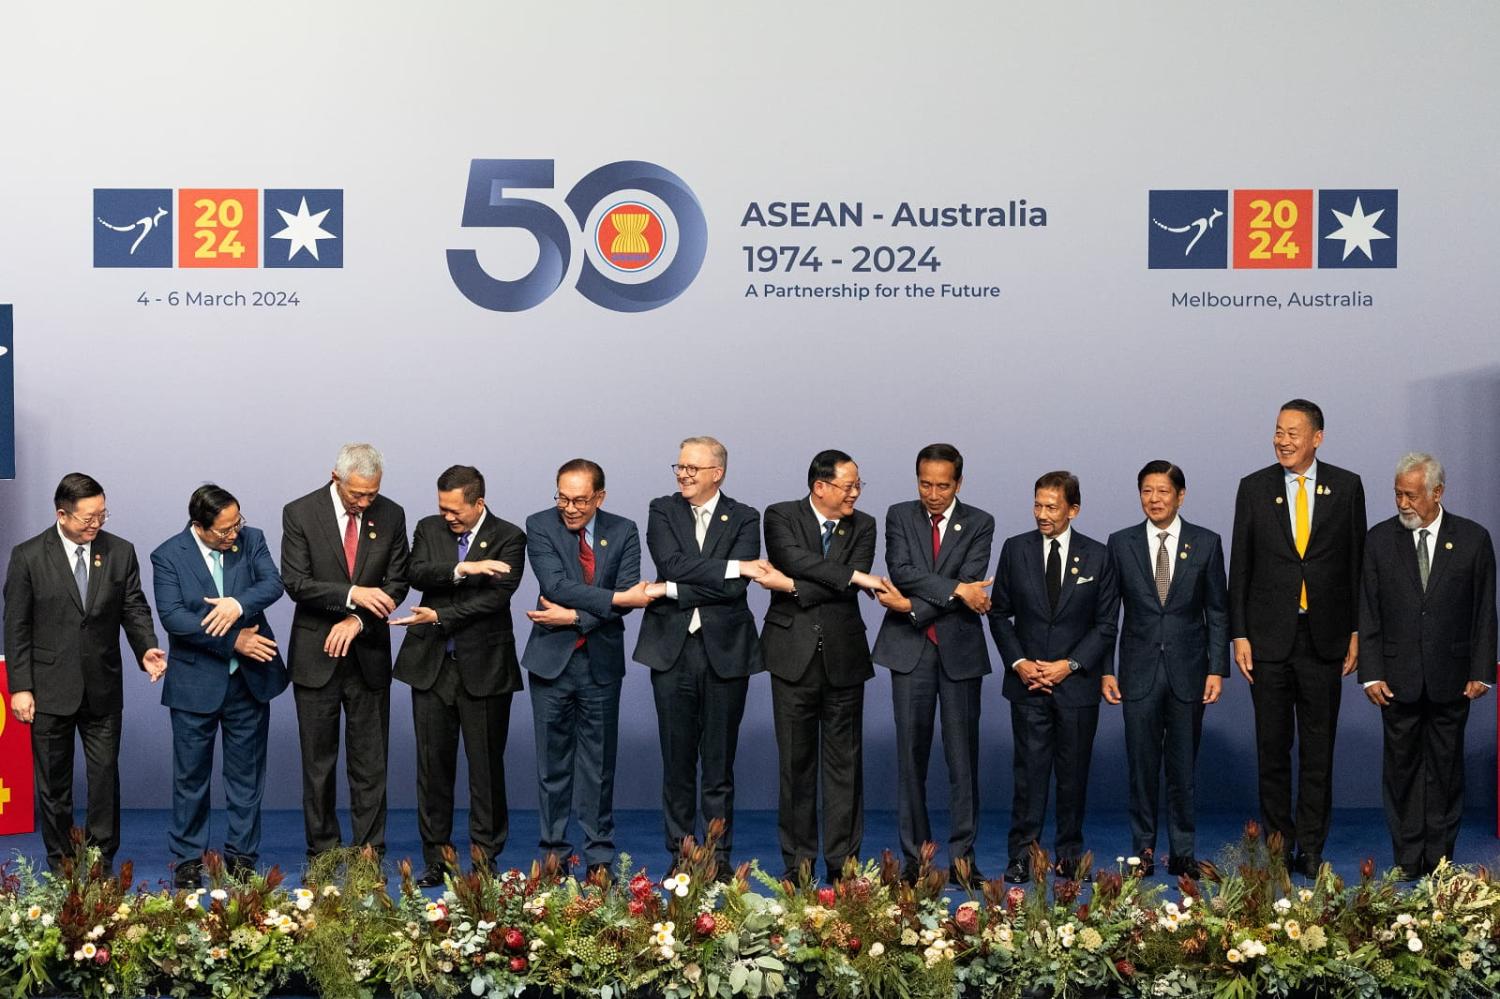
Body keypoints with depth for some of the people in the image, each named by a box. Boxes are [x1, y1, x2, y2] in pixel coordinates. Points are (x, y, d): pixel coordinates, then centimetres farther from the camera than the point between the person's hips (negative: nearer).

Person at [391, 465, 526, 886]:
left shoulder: (508, 539, -4)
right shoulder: (429, 529, 8)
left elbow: (496, 596, -15)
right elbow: (415, 573, -9)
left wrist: (439, 617, -18)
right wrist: (463, 569, -23)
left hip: (484, 667, -3)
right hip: (431, 664, 3)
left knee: (486, 765, 2)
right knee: (433, 764, 6)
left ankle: (485, 858, 12)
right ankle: (435, 860, 13)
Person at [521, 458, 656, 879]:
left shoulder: (623, 532, 1)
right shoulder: (539, 526, -4)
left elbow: (627, 597, -9)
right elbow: (557, 586, -17)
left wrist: (575, 616, -17)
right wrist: (615, 599, -21)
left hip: (601, 660, 1)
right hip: (551, 658, -1)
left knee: (599, 761, 5)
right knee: (552, 761, 5)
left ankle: (599, 858, 11)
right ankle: (554, 852, 13)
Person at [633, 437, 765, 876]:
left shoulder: (744, 519, 3)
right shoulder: (662, 511, 7)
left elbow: (737, 588, -11)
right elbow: (672, 564, -11)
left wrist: (672, 591, -13)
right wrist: (732, 566, -16)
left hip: (725, 651, -1)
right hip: (672, 648, 1)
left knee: (720, 761, 4)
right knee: (677, 759, 4)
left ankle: (719, 854, 11)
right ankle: (680, 852, 13)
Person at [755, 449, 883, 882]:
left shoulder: (863, 526, 6)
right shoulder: (781, 517, 1)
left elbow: (849, 590, -8)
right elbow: (795, 559, -18)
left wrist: (792, 586, -13)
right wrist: (854, 575, -19)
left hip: (843, 655, 2)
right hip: (795, 653, -2)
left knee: (845, 760, 3)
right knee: (796, 760, 3)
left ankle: (843, 859, 10)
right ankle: (798, 859, 10)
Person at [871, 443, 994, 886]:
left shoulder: (979, 524, 4)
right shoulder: (899, 516, 7)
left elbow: (971, 582, -9)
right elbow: (901, 572, -8)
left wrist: (913, 606, -15)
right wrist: (955, 589, -17)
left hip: (960, 649, 0)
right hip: (910, 649, 1)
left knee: (963, 755, 0)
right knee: (911, 754, 1)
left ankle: (962, 857, 4)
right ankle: (915, 857, 6)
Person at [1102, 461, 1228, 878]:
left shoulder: (1206, 543, 3)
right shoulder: (1121, 544, 3)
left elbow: (1218, 612, 4)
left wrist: (1217, 669, -3)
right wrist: (1105, 670, 0)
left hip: (1187, 671, 0)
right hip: (1139, 671, 0)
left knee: (1183, 766, 5)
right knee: (1142, 765, 3)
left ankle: (1182, 852, 11)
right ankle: (1143, 850, 12)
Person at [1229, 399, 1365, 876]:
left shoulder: (1346, 487, 2)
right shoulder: (1254, 488, 3)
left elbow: (1356, 562, 5)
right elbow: (1240, 566, 4)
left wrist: (1356, 631, 1)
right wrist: (1239, 634, -1)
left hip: (1323, 638, 0)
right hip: (1269, 639, 0)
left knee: (1318, 749, 4)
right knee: (1272, 747, 6)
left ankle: (1311, 849, 10)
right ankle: (1278, 844, 15)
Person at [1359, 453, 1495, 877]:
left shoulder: (1473, 539, 1)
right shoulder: (1380, 540, 2)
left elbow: (1484, 613, 2)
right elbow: (1367, 613, 2)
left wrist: (1481, 671, -3)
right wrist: (1371, 673, -4)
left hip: (1451, 679, -1)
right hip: (1399, 679, 1)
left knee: (1446, 769, 5)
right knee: (1401, 769, 4)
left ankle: (1439, 858, 13)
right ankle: (1407, 859, 12)